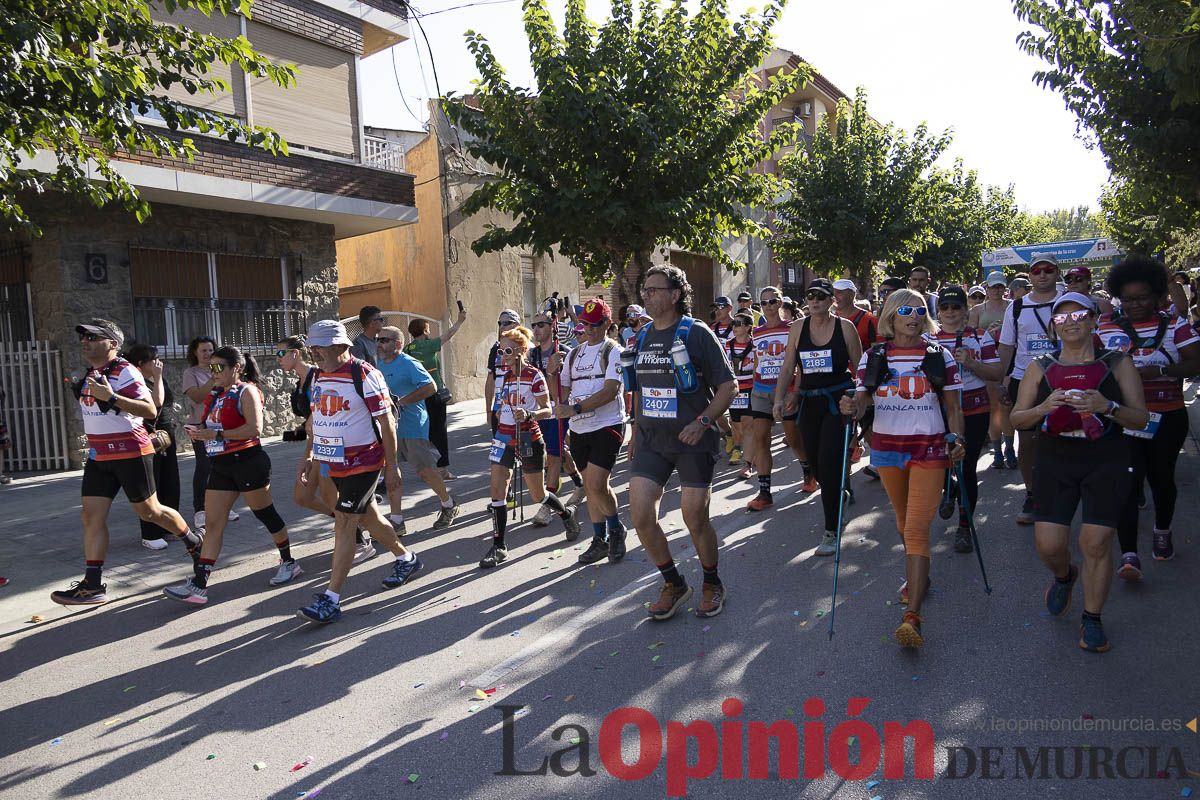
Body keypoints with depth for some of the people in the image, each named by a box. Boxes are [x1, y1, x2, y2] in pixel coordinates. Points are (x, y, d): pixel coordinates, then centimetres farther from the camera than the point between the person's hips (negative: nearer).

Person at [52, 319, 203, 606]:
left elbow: (151, 411, -25)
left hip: (129, 453, -8)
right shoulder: (90, 375, 13)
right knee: (91, 516, 1)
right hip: (98, 455, 8)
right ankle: (92, 585, 4)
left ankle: (194, 541, 27)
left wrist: (110, 397, -30)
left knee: (149, 511, 3)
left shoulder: (124, 372, -14)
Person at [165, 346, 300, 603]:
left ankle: (289, 563, 25)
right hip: (221, 466, 7)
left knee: (266, 514, 6)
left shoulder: (246, 391, -10)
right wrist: (198, 431, 0)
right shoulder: (216, 394, 13)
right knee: (213, 524, 3)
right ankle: (198, 585, 3)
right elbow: (211, 426, 22)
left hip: (247, 462, -7)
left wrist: (217, 434, -22)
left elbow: (255, 428, -21)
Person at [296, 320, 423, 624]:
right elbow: (315, 417, 20)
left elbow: (386, 422, -15)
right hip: (336, 463, 8)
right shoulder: (319, 376, 8)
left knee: (344, 524, -9)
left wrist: (391, 466, -14)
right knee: (367, 516, 18)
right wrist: (308, 455, 17)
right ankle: (406, 559, 39)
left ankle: (332, 599, -4)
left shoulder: (364, 375, -17)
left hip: (363, 463, -8)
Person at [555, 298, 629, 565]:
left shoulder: (613, 352, -5)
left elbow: (610, 391, -17)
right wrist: (561, 406, -5)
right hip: (579, 429, 6)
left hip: (607, 426, -6)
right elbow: (564, 388, 18)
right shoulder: (573, 353, 14)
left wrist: (575, 408, -22)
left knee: (597, 484, -14)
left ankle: (616, 529, 12)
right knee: (590, 486, 11)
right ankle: (600, 540, 24)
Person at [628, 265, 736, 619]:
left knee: (695, 518, 0)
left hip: (693, 440, -5)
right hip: (651, 440, 5)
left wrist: (702, 422, -20)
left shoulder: (697, 333, -8)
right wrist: (637, 431, 19)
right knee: (640, 514, -5)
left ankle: (712, 583, 28)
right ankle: (673, 584, 17)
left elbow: (728, 386, -8)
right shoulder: (643, 337, 10)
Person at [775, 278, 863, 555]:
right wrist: (780, 398, -7)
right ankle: (839, 495, 41)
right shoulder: (798, 329, 5)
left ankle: (831, 530, -3)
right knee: (815, 462, 10)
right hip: (808, 402, 4)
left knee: (829, 463, -12)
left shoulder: (845, 327, -2)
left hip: (838, 400, -4)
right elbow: (788, 368, 5)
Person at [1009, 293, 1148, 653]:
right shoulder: (1040, 367, 6)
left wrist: (1107, 407, -19)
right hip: (1055, 463, 1)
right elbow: (1017, 419, 4)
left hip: (1106, 464, -1)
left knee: (1096, 543, -5)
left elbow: (1141, 418, 0)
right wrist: (1044, 407, -16)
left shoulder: (1118, 363, 3)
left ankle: (1092, 619, 18)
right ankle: (1064, 576, 35)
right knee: (1048, 545, -3)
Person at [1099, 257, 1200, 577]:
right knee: (1128, 480, -8)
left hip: (1167, 417, 0)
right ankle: (1129, 554, -10)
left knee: (1161, 477, 12)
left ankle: (1162, 531, 41)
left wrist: (1160, 371, -22)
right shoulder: (1107, 329, 6)